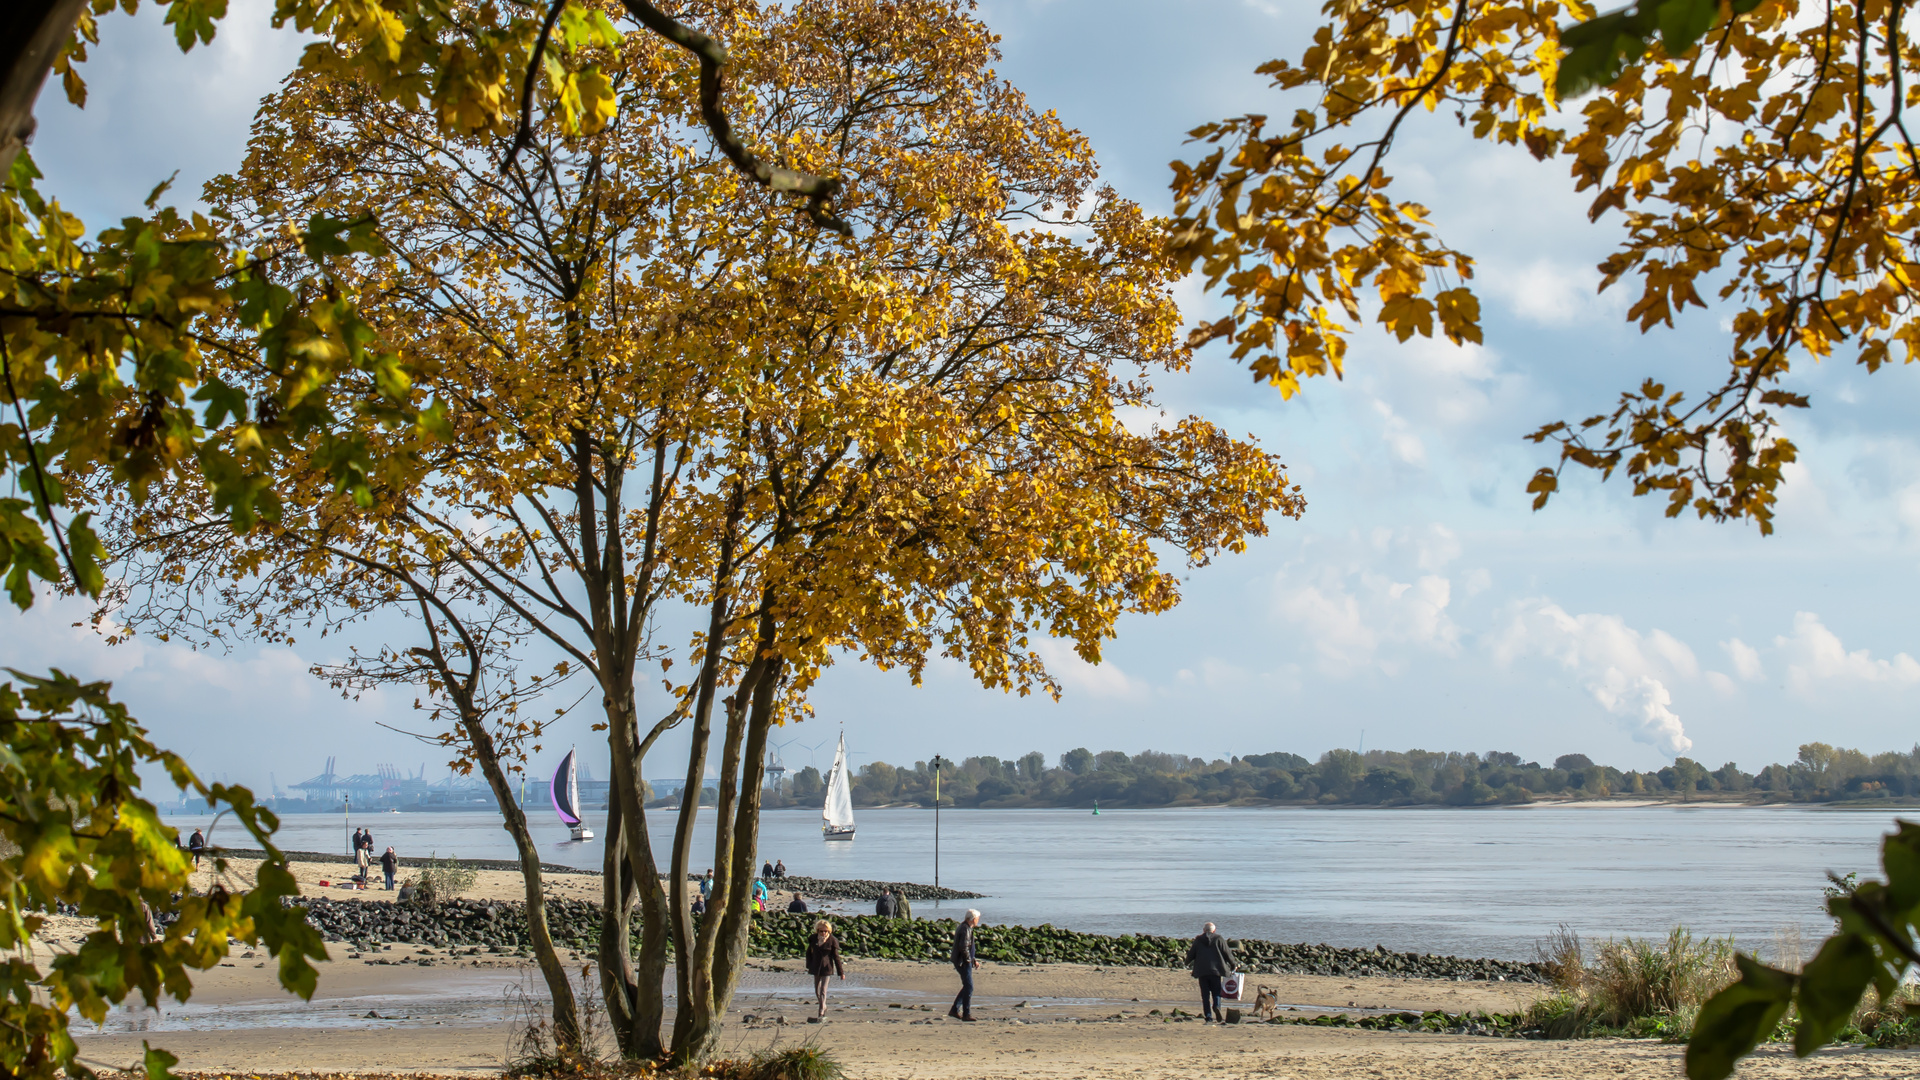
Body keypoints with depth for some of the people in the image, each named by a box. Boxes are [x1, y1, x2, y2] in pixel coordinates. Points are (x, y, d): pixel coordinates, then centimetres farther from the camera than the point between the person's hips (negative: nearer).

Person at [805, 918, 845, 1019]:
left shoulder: (832, 940, -8)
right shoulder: (813, 939, 1)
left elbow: (836, 957, -5)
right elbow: (809, 953, 15)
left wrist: (841, 972, -4)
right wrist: (809, 966, 7)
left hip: (827, 968, -4)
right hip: (816, 968, 4)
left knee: (823, 991, -7)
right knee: (817, 990, 13)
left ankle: (821, 1012, -4)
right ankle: (823, 1007, 35)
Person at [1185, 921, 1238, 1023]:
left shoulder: (1198, 940, 7)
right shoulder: (1219, 939, 3)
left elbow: (1191, 955, 12)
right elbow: (1227, 953, 3)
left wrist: (1187, 964, 32)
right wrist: (1232, 965, 18)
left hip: (1201, 971, 1)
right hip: (1216, 970, -1)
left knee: (1205, 995, 4)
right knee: (1216, 992, 6)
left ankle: (1208, 1017, -2)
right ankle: (1216, 1006, -25)